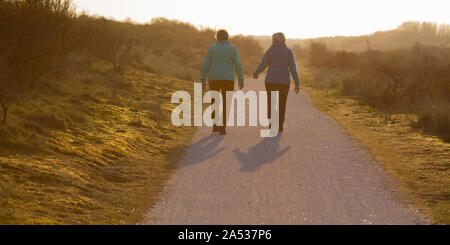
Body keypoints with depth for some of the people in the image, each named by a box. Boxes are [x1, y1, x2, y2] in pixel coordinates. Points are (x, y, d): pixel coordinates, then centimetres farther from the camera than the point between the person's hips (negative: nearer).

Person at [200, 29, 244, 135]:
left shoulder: (212, 49, 2)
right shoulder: (232, 49, 1)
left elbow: (205, 66, -3)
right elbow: (238, 65, -7)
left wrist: (202, 81, 1)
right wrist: (241, 80, -3)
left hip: (213, 79, 1)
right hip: (228, 79, -1)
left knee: (215, 102, 19)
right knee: (226, 104, 3)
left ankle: (215, 125, 18)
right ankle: (222, 128, -8)